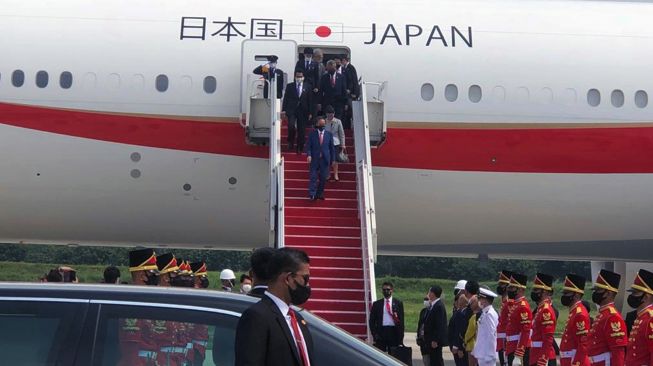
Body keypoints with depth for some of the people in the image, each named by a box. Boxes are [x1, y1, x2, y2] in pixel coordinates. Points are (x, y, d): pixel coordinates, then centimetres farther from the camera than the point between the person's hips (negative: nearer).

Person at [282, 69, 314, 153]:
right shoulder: (289, 86, 5)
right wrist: (283, 110, -4)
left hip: (303, 111, 1)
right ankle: (291, 142, 1)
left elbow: (310, 100, 5)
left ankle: (300, 149, 15)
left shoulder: (308, 87, 5)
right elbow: (286, 98, 4)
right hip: (291, 110, -1)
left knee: (301, 131, 3)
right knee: (291, 125, -23)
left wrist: (310, 113, 2)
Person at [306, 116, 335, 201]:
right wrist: (309, 155, -15)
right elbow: (308, 146, 1)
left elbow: (332, 148, 10)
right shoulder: (312, 134, 4)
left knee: (323, 178, 4)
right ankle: (312, 194, -9)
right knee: (313, 177, -8)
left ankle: (320, 194, 18)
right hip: (314, 159, -2)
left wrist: (332, 159, 8)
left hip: (325, 159, 2)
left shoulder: (329, 134, 7)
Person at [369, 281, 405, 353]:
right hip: (381, 332, 1)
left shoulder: (398, 303, 8)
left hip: (394, 332, 0)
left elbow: (401, 321, 5)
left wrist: (401, 337, -1)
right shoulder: (376, 304, 9)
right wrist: (374, 334, -2)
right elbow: (372, 321, 9)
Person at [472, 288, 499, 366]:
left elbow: (491, 336, -20)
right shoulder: (485, 313, 11)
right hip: (483, 353, 9)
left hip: (487, 355, -9)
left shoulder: (489, 314, -17)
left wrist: (488, 356, -19)